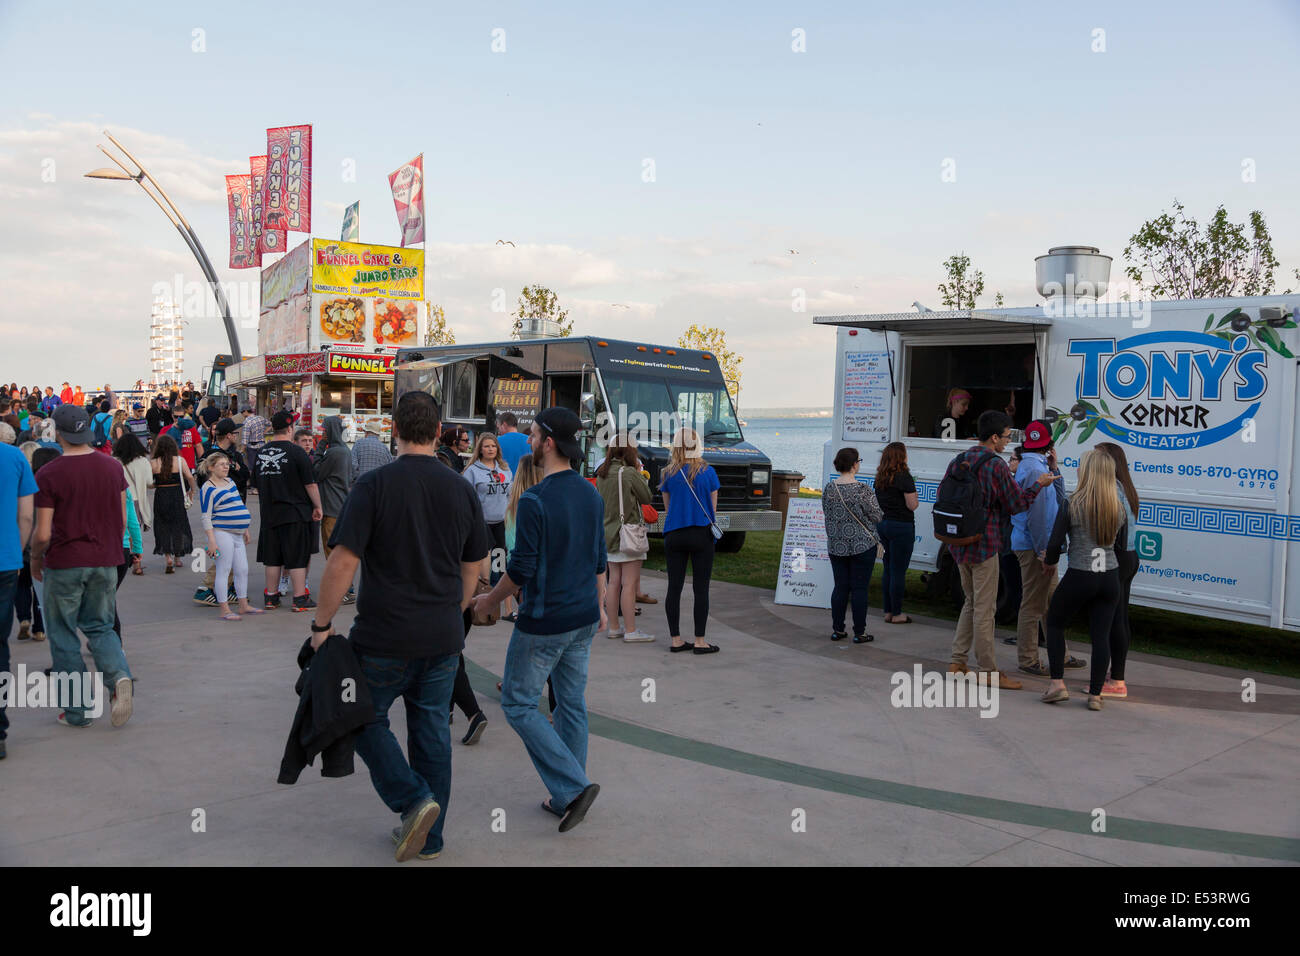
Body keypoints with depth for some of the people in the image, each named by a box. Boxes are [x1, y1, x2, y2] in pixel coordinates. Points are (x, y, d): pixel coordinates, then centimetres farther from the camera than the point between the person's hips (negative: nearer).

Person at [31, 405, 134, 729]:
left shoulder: (48, 474, -12)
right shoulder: (112, 467, 1)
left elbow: (43, 534, -12)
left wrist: (35, 559, 7)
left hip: (64, 563, -4)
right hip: (105, 561, 4)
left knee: (63, 635, 10)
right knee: (100, 627, 17)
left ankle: (76, 710, 15)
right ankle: (119, 676, -10)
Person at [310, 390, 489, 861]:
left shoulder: (374, 484, -12)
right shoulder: (462, 490, 2)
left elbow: (343, 561, -16)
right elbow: (472, 567, 10)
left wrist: (322, 623, -5)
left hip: (384, 637, -4)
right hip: (443, 638, 4)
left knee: (366, 718, 15)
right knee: (432, 729, 13)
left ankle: (414, 798, -1)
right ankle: (429, 837, 23)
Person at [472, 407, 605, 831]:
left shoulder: (534, 500, -20)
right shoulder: (591, 495, 4)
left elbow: (521, 569, -19)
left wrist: (490, 600, -2)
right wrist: (599, 606, 24)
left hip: (543, 622, -7)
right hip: (583, 619, 8)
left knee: (518, 704, 6)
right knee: (572, 704, 14)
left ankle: (573, 786, -2)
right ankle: (568, 796, 23)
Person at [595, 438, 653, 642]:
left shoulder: (602, 474, 7)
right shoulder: (630, 473, -15)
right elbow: (646, 498, -6)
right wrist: (640, 474, 6)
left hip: (609, 533, 8)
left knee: (614, 582, 13)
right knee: (630, 583, -4)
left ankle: (613, 627, 19)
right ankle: (631, 631, -1)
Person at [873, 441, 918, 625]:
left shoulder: (880, 478, 8)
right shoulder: (903, 477, -15)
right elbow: (912, 505, -13)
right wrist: (915, 497, 5)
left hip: (883, 525, 8)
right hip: (902, 527, -7)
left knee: (887, 569, 14)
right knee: (898, 571, -1)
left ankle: (888, 611, 20)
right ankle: (896, 614, 6)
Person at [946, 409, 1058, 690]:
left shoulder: (958, 461, 8)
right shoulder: (996, 464, -15)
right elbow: (1017, 504, -10)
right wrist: (1039, 484, 3)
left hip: (959, 544, 8)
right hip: (984, 545, -7)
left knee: (971, 603, 18)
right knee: (984, 609, -1)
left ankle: (958, 661, 18)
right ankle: (988, 671, 6)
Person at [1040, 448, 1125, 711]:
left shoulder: (1071, 505, -11)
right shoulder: (1118, 508, 2)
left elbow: (1054, 543, -9)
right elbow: (1121, 540, 12)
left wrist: (1050, 563, 9)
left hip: (1079, 577, -3)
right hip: (1110, 577, 4)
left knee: (1054, 622, 16)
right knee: (1101, 634, 8)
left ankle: (1057, 684, 10)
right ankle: (1095, 694, 11)